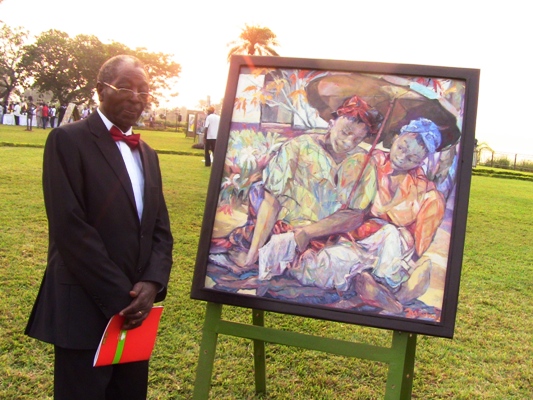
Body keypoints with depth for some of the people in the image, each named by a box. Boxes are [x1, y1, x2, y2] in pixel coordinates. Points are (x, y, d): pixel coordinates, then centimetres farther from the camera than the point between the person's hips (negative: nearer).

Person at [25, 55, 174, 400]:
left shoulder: (147, 153, 15)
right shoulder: (68, 140, -7)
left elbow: (161, 229, 11)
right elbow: (70, 228, -15)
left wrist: (152, 284, -7)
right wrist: (119, 297, -16)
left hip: (135, 310, 7)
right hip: (85, 310, -6)